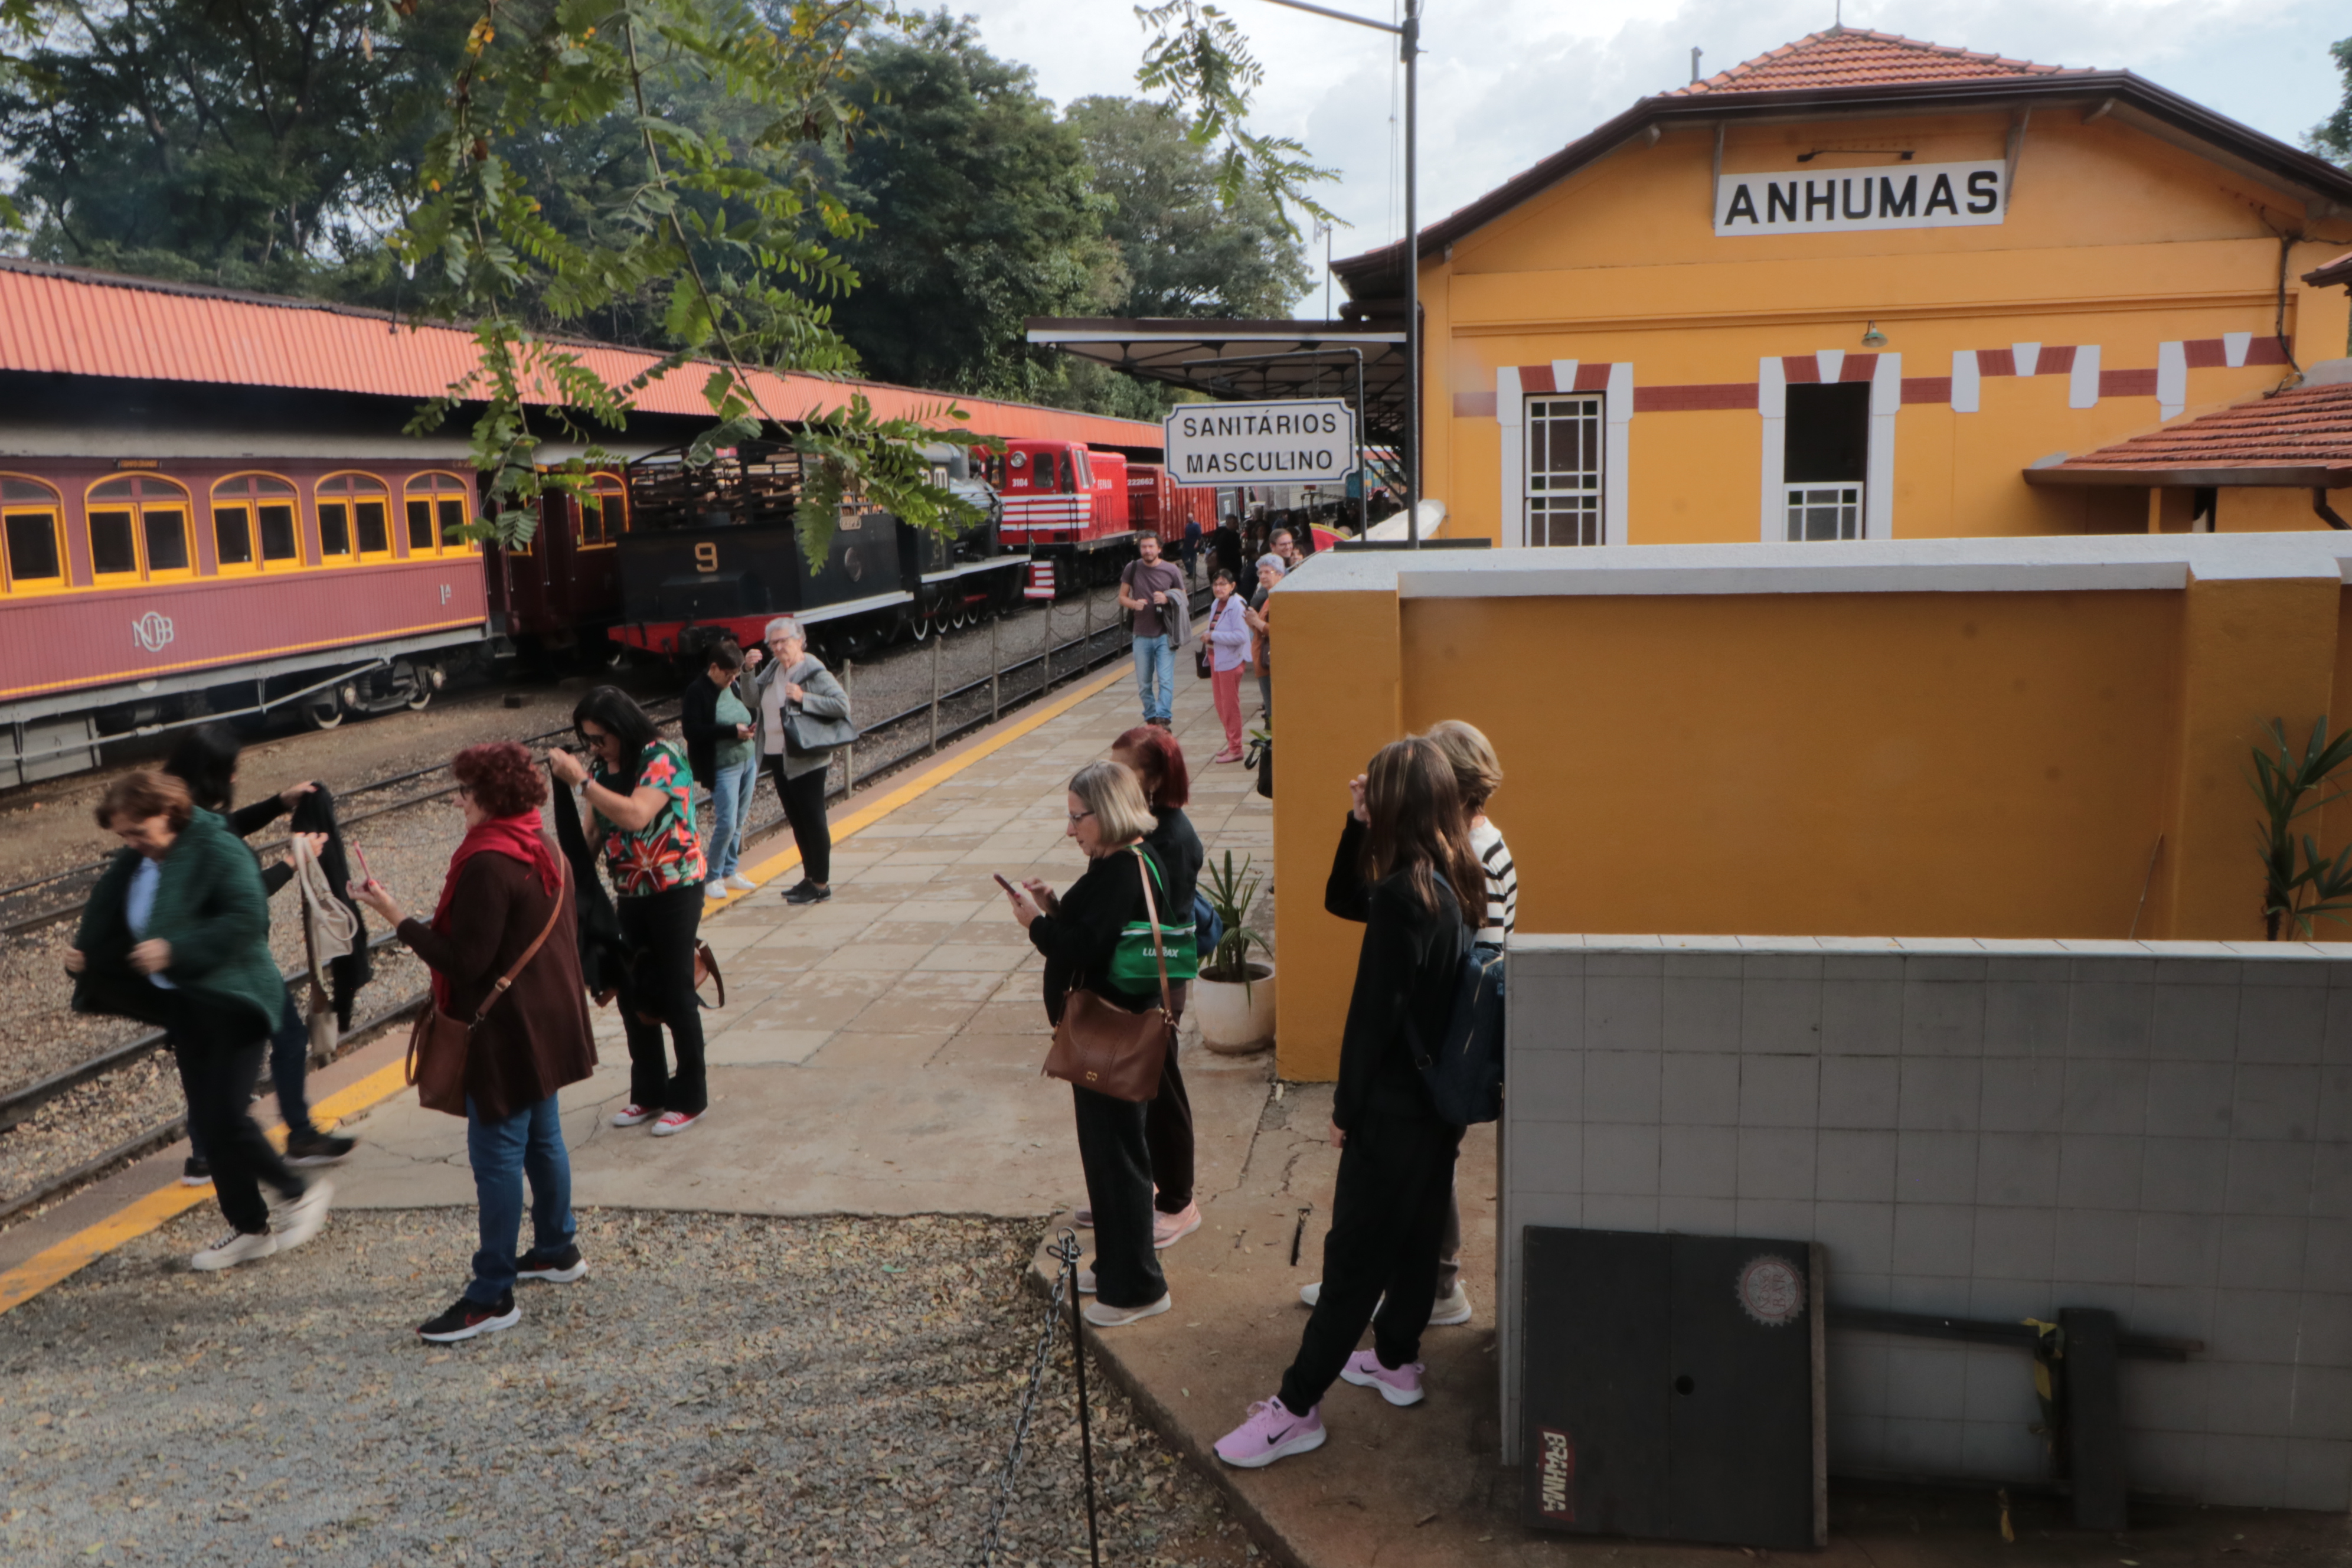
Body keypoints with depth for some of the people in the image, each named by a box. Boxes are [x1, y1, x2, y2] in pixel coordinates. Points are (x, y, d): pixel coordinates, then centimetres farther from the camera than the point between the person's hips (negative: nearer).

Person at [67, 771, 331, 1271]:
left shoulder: (218, 851, -16)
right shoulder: (132, 864, 8)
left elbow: (246, 918, -27)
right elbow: (108, 922, 16)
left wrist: (175, 949, -33)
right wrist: (86, 956, -5)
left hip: (232, 1000, -8)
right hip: (183, 1005, 8)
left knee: (226, 1115, -13)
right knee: (207, 1119, 10)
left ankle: (301, 1192, 8)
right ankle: (249, 1228, 20)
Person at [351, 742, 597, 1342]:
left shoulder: (487, 865, -23)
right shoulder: (542, 848, 7)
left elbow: (465, 960, -23)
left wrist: (399, 919, -17)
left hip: (507, 1033, -10)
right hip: (548, 1022, 10)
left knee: (496, 1156, -4)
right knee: (542, 1138, 21)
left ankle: (493, 1296, 2)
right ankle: (557, 1249, 35)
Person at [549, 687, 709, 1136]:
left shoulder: (661, 758, -17)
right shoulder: (604, 767, 4)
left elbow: (635, 816, -32)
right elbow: (598, 831, 11)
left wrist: (581, 780, -30)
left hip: (674, 892, -7)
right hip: (630, 895, 7)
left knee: (676, 995, 1)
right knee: (632, 994, 11)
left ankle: (690, 1098, 13)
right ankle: (649, 1092, 25)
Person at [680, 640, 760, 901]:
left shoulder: (736, 685, 6)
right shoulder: (697, 691, -13)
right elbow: (691, 730, -20)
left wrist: (750, 724, -3)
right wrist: (732, 731, -24)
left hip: (748, 761, 7)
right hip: (723, 767, -7)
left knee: (739, 821, 10)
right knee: (727, 823, -9)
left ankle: (729, 872, 24)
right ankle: (711, 878, 8)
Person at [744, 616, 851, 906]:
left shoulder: (814, 673, -13)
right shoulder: (773, 669, 10)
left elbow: (843, 704, -20)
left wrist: (804, 698, -24)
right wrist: (750, 671, -3)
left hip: (806, 760, -8)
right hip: (777, 757, 8)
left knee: (813, 820, -1)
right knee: (796, 820, 15)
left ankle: (821, 884, 6)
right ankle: (809, 878, 25)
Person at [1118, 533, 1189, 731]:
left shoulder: (1172, 570, -2)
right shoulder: (1132, 568, 2)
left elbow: (1183, 599, 6)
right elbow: (1122, 597, 8)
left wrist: (1167, 599, -16)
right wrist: (1134, 604, -15)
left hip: (1165, 635, -2)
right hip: (1141, 635, 2)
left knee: (1165, 679, -13)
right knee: (1144, 683, 9)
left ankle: (1163, 717, -15)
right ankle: (1151, 718, 23)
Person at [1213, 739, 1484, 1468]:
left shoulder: (1403, 895, -25)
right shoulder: (1454, 883, 3)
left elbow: (1375, 1012, -22)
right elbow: (1342, 899, 14)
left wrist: (1346, 1108, -12)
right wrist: (1358, 825, 0)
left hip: (1394, 1107, -9)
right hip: (1439, 1102, 9)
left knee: (1353, 1256, -2)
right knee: (1415, 1235, 22)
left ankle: (1297, 1409, 7)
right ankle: (1397, 1360, 38)